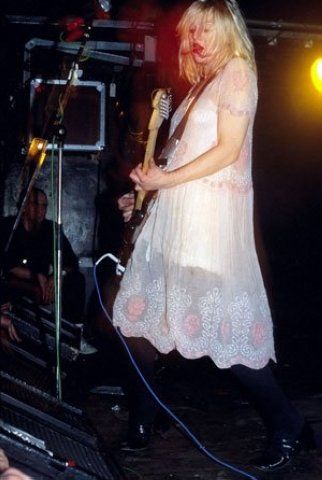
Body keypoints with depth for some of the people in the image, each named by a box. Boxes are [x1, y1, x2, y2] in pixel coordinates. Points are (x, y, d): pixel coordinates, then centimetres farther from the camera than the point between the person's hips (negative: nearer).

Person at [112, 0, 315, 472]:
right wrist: (146, 187, 14)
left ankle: (288, 428, 0)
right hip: (176, 210, 8)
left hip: (212, 211, -8)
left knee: (222, 317, -12)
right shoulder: (201, 81, 22)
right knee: (141, 308, 5)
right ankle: (141, 420, 18)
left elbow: (228, 149, -12)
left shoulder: (238, 71, -2)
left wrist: (165, 180, -11)